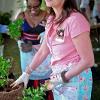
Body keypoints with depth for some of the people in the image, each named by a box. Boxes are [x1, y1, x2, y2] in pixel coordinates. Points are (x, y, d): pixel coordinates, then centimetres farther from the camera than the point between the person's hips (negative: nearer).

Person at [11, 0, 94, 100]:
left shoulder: (75, 19, -23)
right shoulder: (51, 19, 3)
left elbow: (88, 60, -20)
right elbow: (42, 51, 9)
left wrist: (64, 77, -16)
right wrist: (26, 73, 7)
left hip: (75, 78, -7)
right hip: (58, 77, 7)